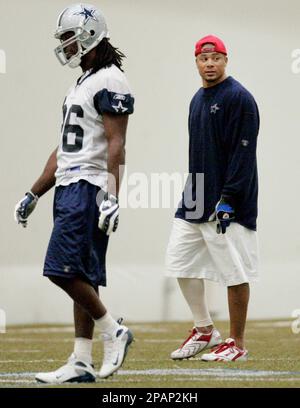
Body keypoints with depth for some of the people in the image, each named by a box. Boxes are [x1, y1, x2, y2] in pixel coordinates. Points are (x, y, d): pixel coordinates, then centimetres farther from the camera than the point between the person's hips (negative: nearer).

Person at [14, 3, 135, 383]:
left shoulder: (109, 82, -10)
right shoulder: (82, 84, 20)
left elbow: (115, 144, -18)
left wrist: (111, 197, -26)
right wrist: (34, 195, 23)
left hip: (88, 187, -10)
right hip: (69, 186, 10)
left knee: (64, 270, -14)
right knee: (82, 276, 7)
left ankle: (113, 332, 0)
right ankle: (80, 364, 6)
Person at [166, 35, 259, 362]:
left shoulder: (239, 98, -10)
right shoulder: (198, 99, 16)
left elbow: (243, 153, -16)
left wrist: (227, 200, -21)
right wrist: (192, 196, 18)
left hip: (228, 204, -9)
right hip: (195, 201, 9)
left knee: (235, 273, -4)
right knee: (180, 261, 8)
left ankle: (237, 345, 2)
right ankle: (205, 331, 19)